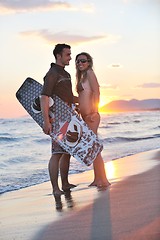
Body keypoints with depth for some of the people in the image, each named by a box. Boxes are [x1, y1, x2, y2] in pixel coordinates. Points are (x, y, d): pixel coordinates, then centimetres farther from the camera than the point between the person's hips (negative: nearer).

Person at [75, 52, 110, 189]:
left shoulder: (89, 73, -5)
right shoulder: (82, 77, 20)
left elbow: (96, 92, -15)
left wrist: (94, 111, -22)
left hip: (91, 116, -10)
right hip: (85, 117, 10)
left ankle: (103, 180, -4)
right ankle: (97, 179, 18)